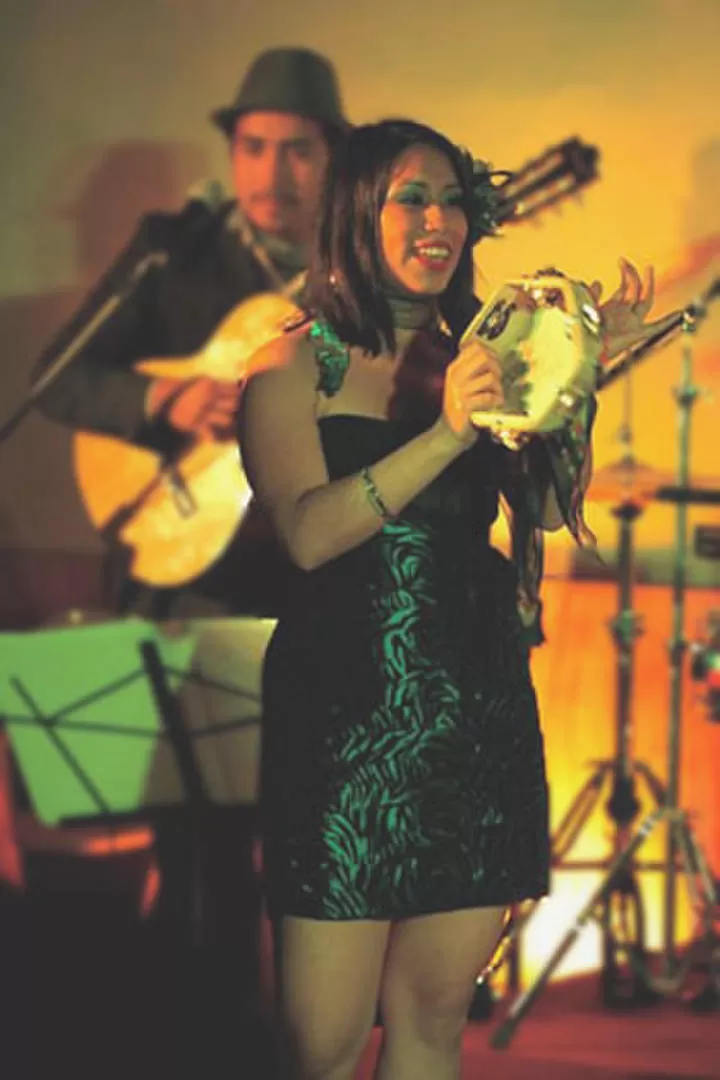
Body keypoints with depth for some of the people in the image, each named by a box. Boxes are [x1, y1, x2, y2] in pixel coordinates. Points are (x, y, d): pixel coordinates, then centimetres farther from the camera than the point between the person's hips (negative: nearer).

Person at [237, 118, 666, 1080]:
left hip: (480, 707, 5)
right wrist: (446, 436, -25)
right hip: (347, 709, -4)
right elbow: (308, 531, -16)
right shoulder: (295, 366, 0)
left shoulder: (475, 359, 13)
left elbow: (555, 508, 3)